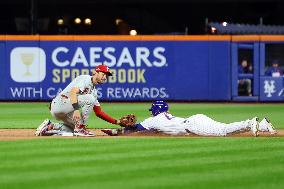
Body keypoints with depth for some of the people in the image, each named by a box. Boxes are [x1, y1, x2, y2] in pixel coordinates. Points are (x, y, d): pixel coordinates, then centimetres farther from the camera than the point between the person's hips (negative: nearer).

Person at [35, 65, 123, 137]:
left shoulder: (94, 91, 20)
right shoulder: (85, 78, -7)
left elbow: (98, 112, 20)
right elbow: (73, 92, -24)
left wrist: (116, 122, 11)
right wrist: (76, 109, -38)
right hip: (60, 103, -10)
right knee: (89, 98, -19)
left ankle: (50, 127, 12)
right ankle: (80, 128, -16)